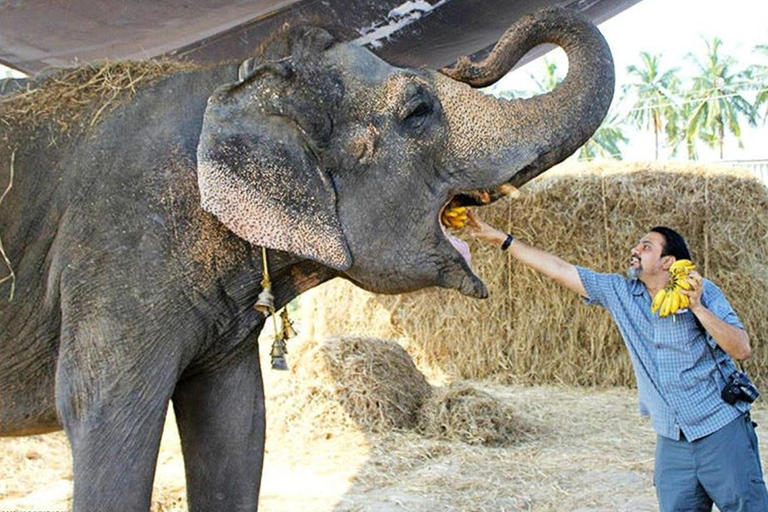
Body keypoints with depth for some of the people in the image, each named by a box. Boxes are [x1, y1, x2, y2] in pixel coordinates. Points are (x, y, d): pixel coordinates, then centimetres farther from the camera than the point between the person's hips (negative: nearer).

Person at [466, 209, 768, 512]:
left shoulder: (703, 292, -5)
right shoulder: (620, 293, 5)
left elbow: (741, 350, -13)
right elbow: (558, 269, 6)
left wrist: (697, 307, -22)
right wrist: (501, 239, 5)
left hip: (721, 431, -3)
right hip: (672, 441, 4)